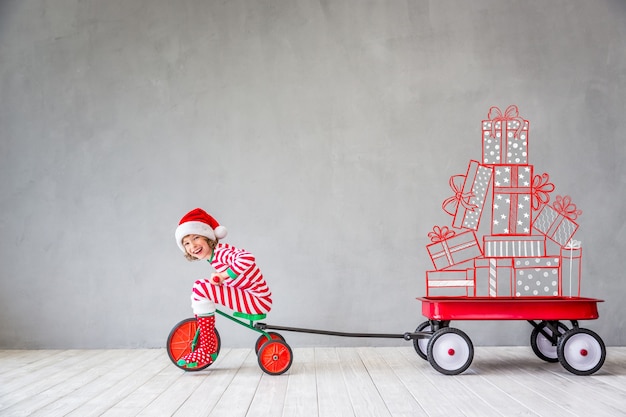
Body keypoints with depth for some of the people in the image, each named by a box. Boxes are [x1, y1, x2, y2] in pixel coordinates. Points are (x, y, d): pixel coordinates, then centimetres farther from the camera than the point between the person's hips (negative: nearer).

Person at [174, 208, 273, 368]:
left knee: (201, 287, -17)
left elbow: (247, 258, -36)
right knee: (203, 286, 15)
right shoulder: (214, 257, 10)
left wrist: (223, 275, -25)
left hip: (259, 301, -10)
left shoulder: (221, 252, -17)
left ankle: (207, 350, -11)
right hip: (249, 296, 10)